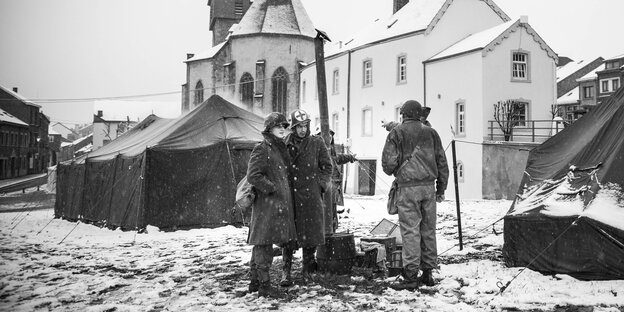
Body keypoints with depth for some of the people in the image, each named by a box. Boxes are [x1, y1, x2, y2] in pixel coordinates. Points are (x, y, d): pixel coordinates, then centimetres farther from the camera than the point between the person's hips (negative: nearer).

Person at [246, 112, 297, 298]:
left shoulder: (281, 149, 18)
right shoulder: (262, 149, -10)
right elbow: (253, 176, -17)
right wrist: (272, 188, -15)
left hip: (280, 203, 9)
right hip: (267, 204, -9)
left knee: (260, 243, 14)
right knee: (264, 243, -7)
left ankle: (254, 281, 21)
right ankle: (264, 285, -3)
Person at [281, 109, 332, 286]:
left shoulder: (317, 143, 5)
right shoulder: (285, 144, 4)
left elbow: (327, 166, 11)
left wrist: (322, 183, 0)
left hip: (311, 195, 1)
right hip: (290, 195, 0)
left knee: (311, 231, 6)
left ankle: (307, 268, 21)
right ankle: (286, 272, 3)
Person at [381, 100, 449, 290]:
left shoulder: (397, 133, -1)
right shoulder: (430, 133, 11)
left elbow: (388, 162, -7)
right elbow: (442, 162, 12)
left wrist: (391, 171, 16)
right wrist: (441, 188, 19)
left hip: (407, 187, -4)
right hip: (428, 186, 4)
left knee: (410, 230, -4)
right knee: (428, 230, 11)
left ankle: (411, 276, -5)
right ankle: (428, 272, 17)